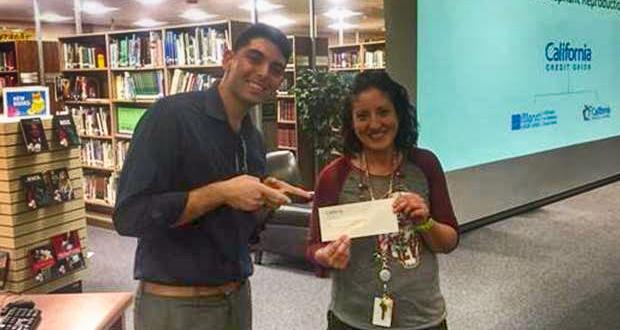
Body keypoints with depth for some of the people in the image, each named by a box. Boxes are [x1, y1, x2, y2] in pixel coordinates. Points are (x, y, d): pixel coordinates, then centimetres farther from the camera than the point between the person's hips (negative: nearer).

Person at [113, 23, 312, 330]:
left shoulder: (253, 139, 7)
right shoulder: (172, 115, -15)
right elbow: (129, 215, -21)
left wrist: (266, 199, -4)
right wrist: (220, 192, -24)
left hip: (237, 296, 7)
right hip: (176, 304, -7)